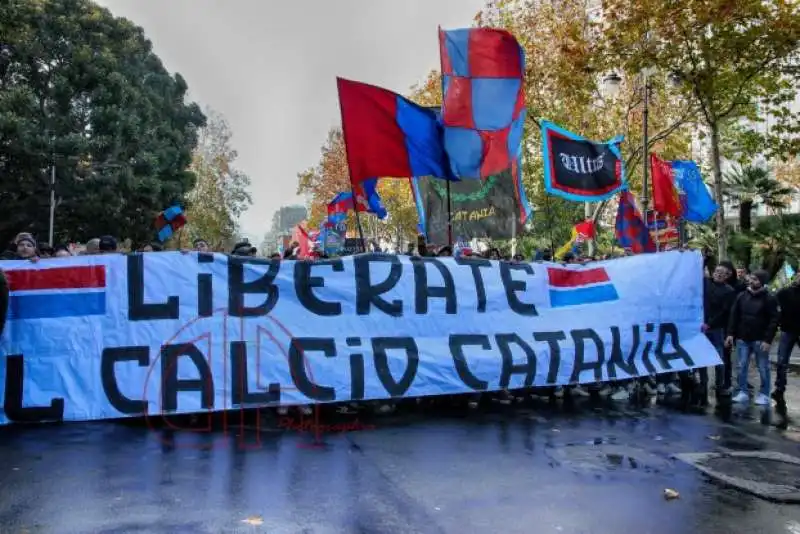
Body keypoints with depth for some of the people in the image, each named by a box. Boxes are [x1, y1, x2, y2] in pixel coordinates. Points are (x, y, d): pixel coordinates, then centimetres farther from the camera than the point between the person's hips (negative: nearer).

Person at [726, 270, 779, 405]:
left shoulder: (769, 298, -5)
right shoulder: (741, 296, 6)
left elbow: (774, 320, -8)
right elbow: (734, 316, 8)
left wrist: (767, 340, -15)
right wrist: (731, 333, 1)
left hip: (760, 340, -4)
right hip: (742, 339, 4)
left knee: (763, 368, 4)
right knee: (742, 367, 6)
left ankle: (764, 394, 14)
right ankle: (743, 392, 14)